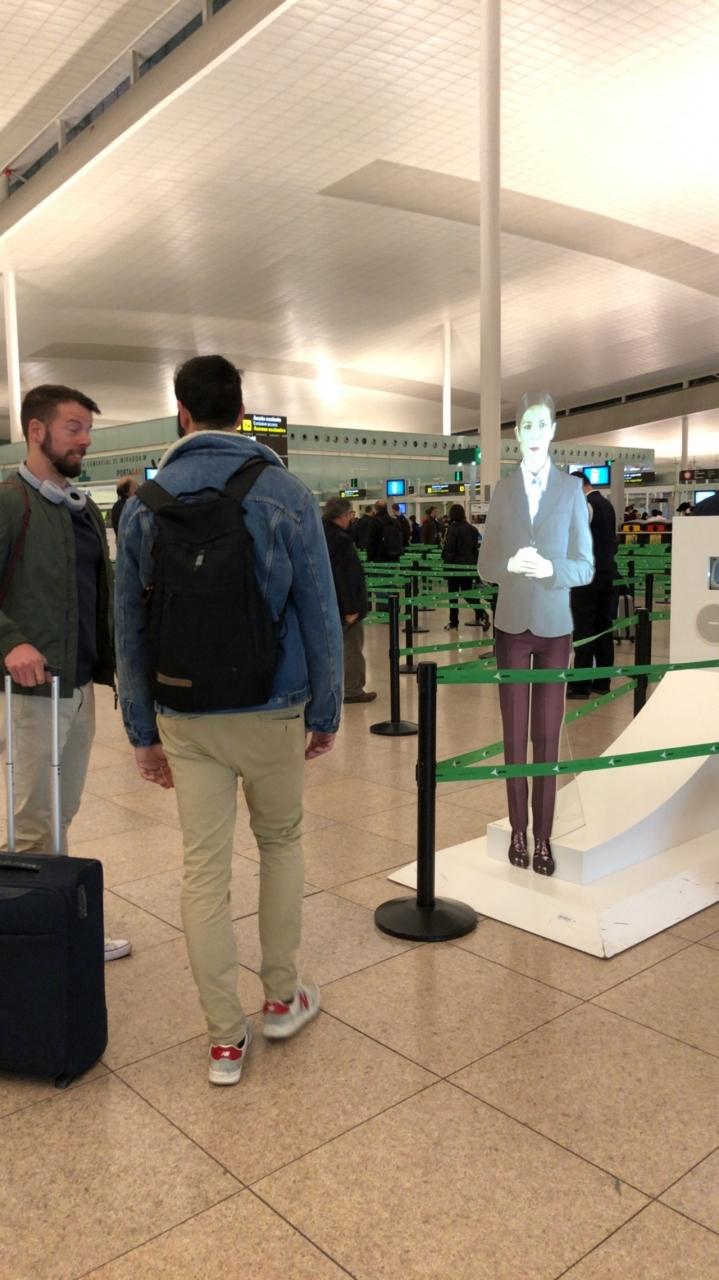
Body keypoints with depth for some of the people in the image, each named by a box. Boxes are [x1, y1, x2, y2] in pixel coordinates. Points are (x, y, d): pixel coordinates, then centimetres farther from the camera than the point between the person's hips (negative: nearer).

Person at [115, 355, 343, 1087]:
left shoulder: (145, 502, 2)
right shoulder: (285, 492, -5)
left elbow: (130, 628, 4)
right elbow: (319, 614, -6)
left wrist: (143, 731, 11)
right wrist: (327, 712, 5)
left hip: (183, 718, 2)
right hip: (272, 710, -1)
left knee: (204, 870, 8)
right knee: (280, 843, 19)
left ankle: (225, 1040, 18)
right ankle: (281, 998, 30)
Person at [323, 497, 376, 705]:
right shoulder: (341, 540, -20)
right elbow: (345, 577, -24)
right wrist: (351, 608, -21)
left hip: (327, 602, 9)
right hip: (343, 603, -9)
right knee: (352, 648, 2)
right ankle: (353, 691, 10)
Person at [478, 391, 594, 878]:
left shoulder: (572, 489, -1)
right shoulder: (502, 491, 3)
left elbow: (586, 566, -1)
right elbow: (485, 566, 2)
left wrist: (551, 568, -21)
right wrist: (511, 564, -20)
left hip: (554, 626, -1)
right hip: (512, 624, 1)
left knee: (548, 734, 3)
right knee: (514, 733, 6)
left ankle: (544, 837, 12)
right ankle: (518, 831, 18)